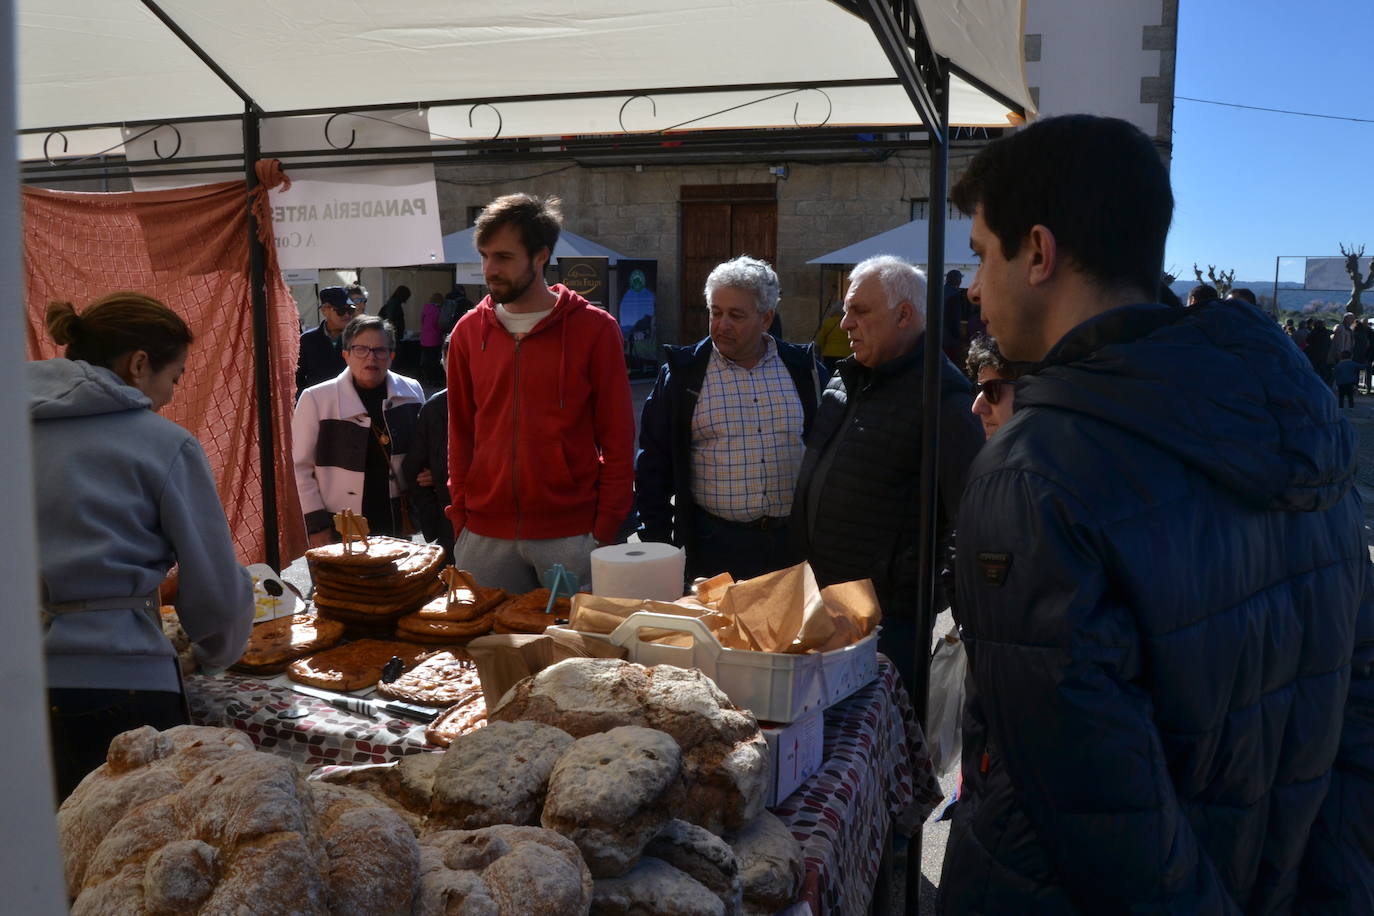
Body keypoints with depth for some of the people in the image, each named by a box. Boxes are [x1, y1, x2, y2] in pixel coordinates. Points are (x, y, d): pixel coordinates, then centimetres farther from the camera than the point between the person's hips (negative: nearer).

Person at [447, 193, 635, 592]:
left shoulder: (595, 328, -3)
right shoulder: (469, 330, 7)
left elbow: (617, 441, -2)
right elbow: (460, 435, 12)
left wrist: (605, 530, -7)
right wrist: (460, 516, 5)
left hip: (571, 537, -3)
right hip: (484, 538, 3)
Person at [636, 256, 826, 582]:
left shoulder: (803, 369, 5)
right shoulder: (682, 374, 0)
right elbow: (654, 463, 1)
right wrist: (656, 544, -3)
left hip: (794, 543, 2)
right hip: (712, 547, -2)